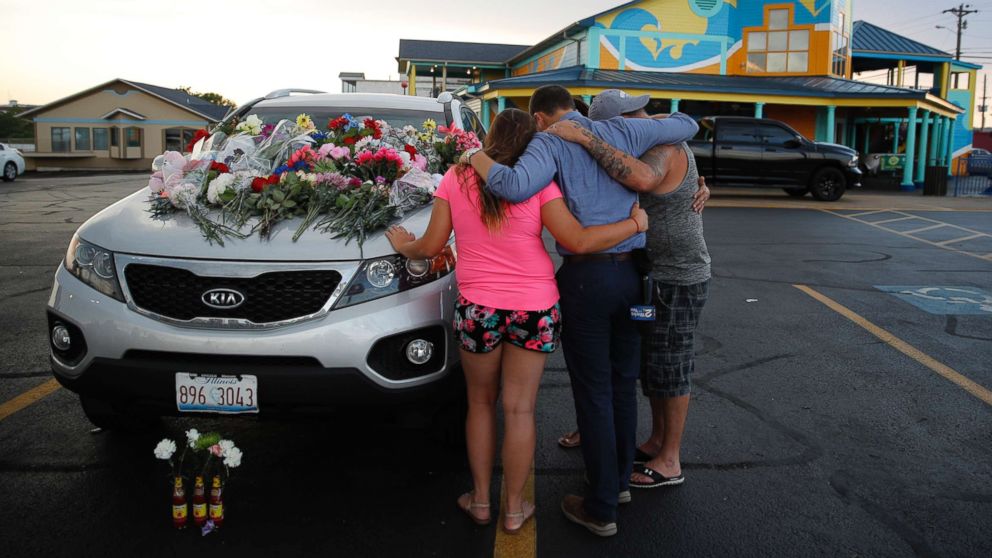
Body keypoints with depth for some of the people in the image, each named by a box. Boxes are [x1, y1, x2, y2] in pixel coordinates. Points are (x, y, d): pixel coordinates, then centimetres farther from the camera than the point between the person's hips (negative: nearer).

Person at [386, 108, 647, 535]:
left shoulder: (456, 179, -1)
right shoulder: (538, 183, -6)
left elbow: (431, 246, 1)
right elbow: (578, 242, -14)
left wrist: (404, 245, 23)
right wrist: (635, 223, -1)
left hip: (477, 309, 1)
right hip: (535, 309, -1)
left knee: (481, 404, 19)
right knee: (519, 410, 10)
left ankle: (480, 500, 29)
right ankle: (514, 509, 22)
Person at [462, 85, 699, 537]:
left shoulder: (550, 142, -6)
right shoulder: (622, 131, 9)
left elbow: (515, 186, -26)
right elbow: (687, 125, 20)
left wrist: (477, 157, -9)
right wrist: (646, 122, 35)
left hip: (585, 277, -5)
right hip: (630, 272, 6)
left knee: (593, 392, 3)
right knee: (623, 384, 18)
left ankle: (601, 508, 13)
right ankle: (620, 479, 35)